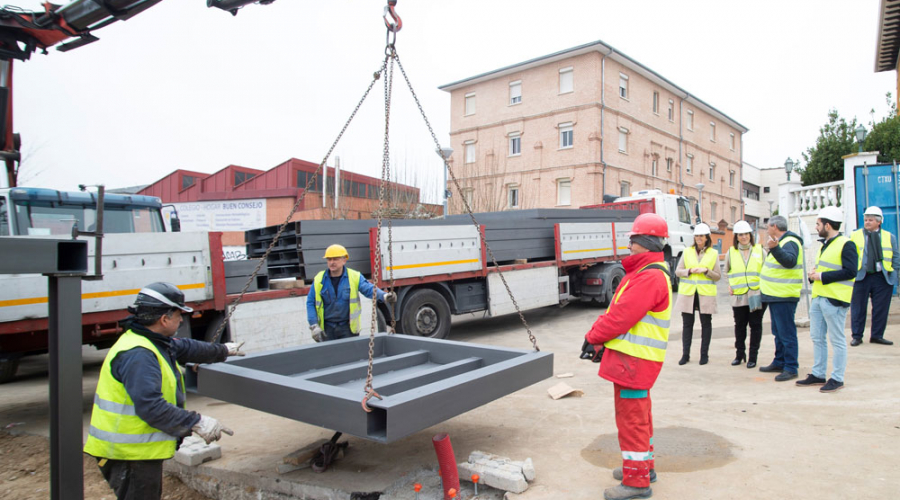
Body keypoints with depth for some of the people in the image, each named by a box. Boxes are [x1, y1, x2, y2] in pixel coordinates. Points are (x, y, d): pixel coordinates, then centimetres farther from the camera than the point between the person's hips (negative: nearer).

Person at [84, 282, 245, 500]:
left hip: (141, 449, 11)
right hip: (130, 454, -11)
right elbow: (150, 406, -31)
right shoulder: (137, 355, -25)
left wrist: (223, 350, 38)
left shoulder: (154, 343, 8)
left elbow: (186, 348, 26)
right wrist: (196, 423, -27)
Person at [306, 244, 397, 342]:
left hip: (348, 327, -1)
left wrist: (384, 296, -38)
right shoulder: (319, 279, 0)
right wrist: (314, 326, -5)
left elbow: (369, 289, -17)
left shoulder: (354, 277, -4)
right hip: (326, 328, 1)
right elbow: (310, 303, 4)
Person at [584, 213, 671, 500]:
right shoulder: (643, 272, 14)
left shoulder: (650, 277, -21)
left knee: (631, 418, -1)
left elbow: (622, 316, -24)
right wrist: (601, 339, 9)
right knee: (639, 414, 22)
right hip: (634, 357, 11)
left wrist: (593, 337, -11)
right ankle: (643, 466, 38)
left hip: (635, 359, -11)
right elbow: (618, 310, 15)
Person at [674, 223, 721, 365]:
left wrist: (706, 270, -13)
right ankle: (685, 354, 12)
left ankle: (704, 354, 15)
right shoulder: (687, 251, 7)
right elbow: (678, 271, 6)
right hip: (687, 293, 1)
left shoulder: (713, 253, 5)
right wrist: (689, 271, -12)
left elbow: (718, 276, 4)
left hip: (705, 294, -1)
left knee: (706, 324, 5)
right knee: (687, 324, 4)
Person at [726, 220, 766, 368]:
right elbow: (726, 271, 19)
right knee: (739, 325, 8)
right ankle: (739, 354, 21)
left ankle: (753, 356, 12)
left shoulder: (759, 250, 5)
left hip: (757, 295, -1)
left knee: (755, 325, 3)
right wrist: (729, 285, 5)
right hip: (738, 296, 1)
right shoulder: (731, 252, 8)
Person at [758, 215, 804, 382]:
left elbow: (790, 261, -35)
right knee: (778, 332, 18)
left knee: (786, 332, -8)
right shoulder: (781, 241, 17)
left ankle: (791, 368, -3)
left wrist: (775, 248, -46)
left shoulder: (790, 242, -15)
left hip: (784, 297, -11)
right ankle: (779, 362, 27)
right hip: (776, 295, 11)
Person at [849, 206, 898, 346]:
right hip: (860, 277, -2)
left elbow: (896, 257, 13)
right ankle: (857, 336, 9)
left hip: (883, 278, 2)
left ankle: (877, 335, 16)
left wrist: (891, 271, 0)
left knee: (881, 308, 4)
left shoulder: (889, 237, 12)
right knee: (858, 308, 1)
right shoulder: (855, 235, 6)